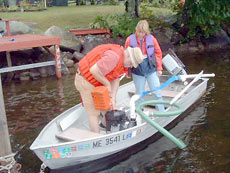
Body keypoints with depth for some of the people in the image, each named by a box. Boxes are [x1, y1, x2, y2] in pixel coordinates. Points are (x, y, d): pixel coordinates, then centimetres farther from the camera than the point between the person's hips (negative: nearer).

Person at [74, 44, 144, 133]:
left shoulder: (123, 60, 1)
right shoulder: (115, 57, -31)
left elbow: (116, 80, -3)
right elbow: (94, 70, -34)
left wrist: (113, 98, -15)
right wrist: (107, 84, -21)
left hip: (96, 81, 10)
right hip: (85, 81, -9)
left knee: (109, 103, 20)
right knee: (94, 113, -5)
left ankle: (106, 124, 43)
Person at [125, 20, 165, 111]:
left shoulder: (151, 38, -6)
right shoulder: (130, 39, -7)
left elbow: (158, 52, 2)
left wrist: (159, 68, 4)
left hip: (151, 70, 0)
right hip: (137, 71, 0)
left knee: (157, 92, 6)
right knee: (139, 93, 13)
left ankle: (161, 111, 18)